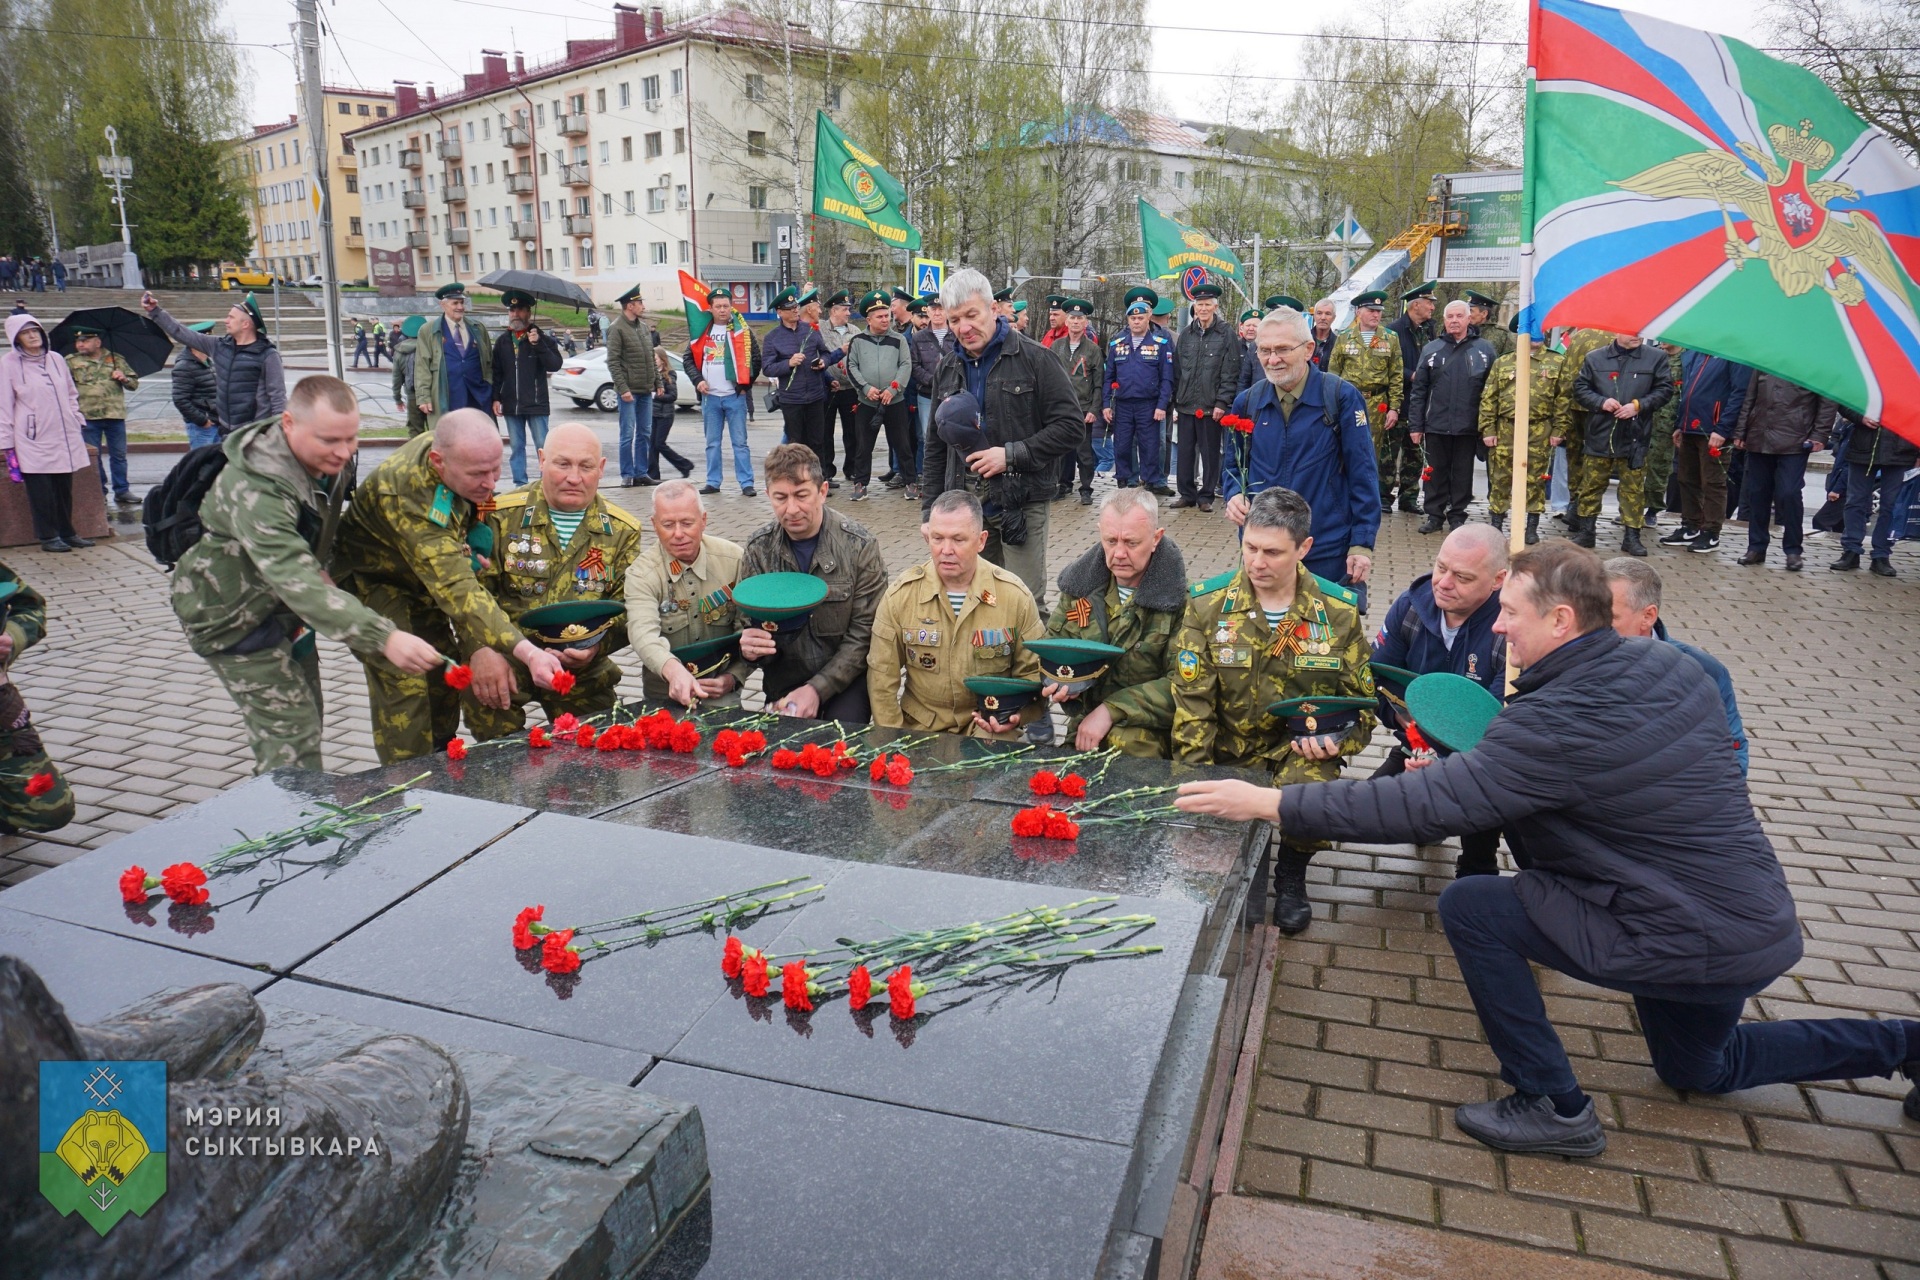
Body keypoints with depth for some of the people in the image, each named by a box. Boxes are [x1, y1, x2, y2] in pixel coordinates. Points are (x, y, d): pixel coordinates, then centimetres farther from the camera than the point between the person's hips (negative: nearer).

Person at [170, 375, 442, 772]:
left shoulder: (329, 461, -8)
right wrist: (383, 637, -59)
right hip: (233, 616, -9)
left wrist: (322, 571, -3)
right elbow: (297, 582, -49)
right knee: (291, 740, -13)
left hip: (284, 606, 9)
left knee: (308, 722, 18)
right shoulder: (255, 489, -37)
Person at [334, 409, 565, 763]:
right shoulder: (408, 494, -41)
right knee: (404, 683, -17)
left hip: (421, 580, 8)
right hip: (372, 583, -7)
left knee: (446, 672, 9)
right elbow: (457, 590, -48)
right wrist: (528, 653, -58)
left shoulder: (465, 455, -17)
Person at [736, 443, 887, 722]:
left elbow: (864, 635, -11)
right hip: (784, 679, 2)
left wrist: (817, 689, -20)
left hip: (847, 677, -2)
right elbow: (750, 623, 5)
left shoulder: (860, 546, -10)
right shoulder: (758, 549, -1)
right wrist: (748, 647, -20)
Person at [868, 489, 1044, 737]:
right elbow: (882, 678, 0)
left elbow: (1032, 672, 4)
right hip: (919, 726, 2)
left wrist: (1017, 714, -14)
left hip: (989, 727, -2)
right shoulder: (900, 595, -5)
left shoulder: (1016, 596, -6)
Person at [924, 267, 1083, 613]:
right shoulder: (949, 368, 12)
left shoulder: (1033, 358, -5)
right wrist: (930, 509, 13)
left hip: (1021, 505, -5)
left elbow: (1070, 425, -8)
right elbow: (936, 446, 19)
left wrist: (1011, 455, -16)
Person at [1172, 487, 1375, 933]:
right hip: (1228, 749, 0)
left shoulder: (1337, 612, -1)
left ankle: (1291, 874, 1)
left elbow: (1361, 700, 8)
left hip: (1301, 749, 0)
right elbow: (1192, 705, -7)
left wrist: (1337, 740, -15)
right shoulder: (1208, 605, -4)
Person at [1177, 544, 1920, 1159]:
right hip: (1760, 923, 9)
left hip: (1687, 943, -9)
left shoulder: (1559, 721, -27)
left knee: (1469, 908, -9)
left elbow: (1427, 805, -31)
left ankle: (1554, 1108, 2)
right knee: (1697, 1071, 34)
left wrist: (1271, 804, -27)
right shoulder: (1670, 666, -1)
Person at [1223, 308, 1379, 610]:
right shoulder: (1247, 402, 5)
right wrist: (1234, 495, -5)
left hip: (1329, 551, -3)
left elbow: (1362, 474, -7)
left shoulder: (1341, 397, -8)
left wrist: (1362, 544, -10)